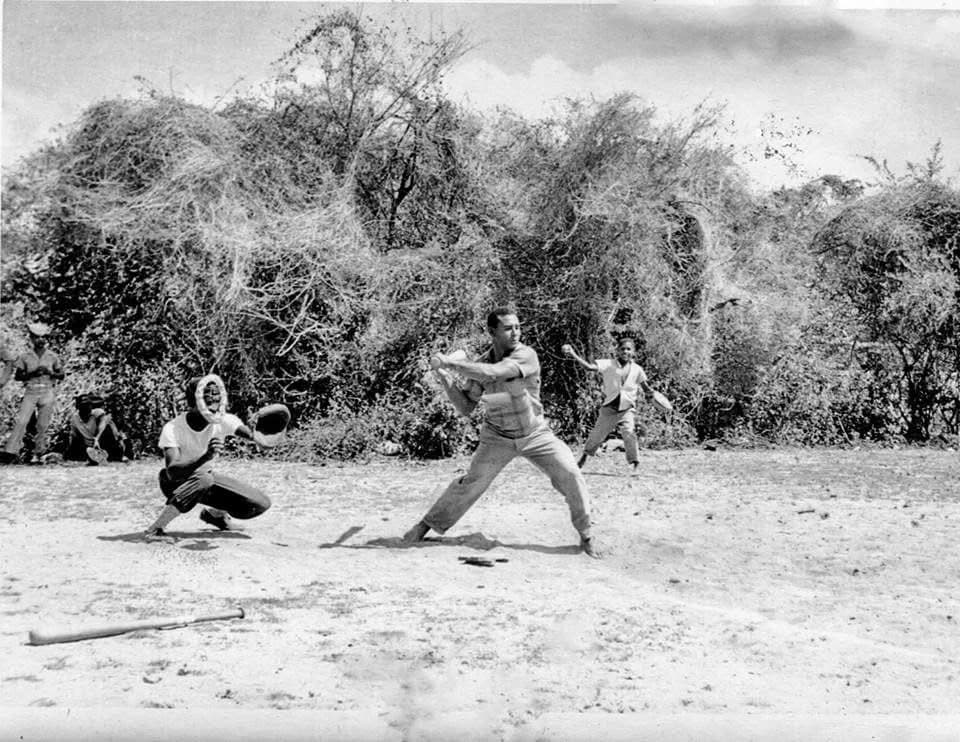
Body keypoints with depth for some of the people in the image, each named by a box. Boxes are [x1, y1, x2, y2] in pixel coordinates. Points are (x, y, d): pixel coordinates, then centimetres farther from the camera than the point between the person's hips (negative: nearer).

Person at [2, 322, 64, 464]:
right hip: (30, 392, -1)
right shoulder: (24, 357, 7)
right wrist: (32, 373, -12)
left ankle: (38, 453, 7)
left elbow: (61, 375, 10)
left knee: (43, 425, -1)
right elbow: (17, 376, 3)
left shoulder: (52, 357, 9)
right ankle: (10, 451, -19)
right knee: (21, 420, -14)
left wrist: (49, 372, -10)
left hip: (47, 392, 1)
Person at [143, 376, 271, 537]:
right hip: (175, 483, -5)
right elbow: (172, 471, -42)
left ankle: (213, 514, 22)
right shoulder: (172, 429, -29)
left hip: (206, 478, 5)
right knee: (203, 479, -41)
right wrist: (205, 456, -59)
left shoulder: (223, 420, -18)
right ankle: (155, 528, -23)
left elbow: (251, 435, -34)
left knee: (261, 504, -8)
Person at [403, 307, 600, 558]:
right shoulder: (481, 364, -10)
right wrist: (444, 377, -19)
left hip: (535, 434, -2)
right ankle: (427, 524, 16)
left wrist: (449, 362, -35)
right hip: (498, 437, 2)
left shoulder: (526, 355, -24)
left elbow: (491, 373, -40)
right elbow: (466, 408, -7)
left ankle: (586, 536, 3)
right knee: (472, 482, -2)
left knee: (571, 476, -14)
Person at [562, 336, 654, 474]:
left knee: (629, 433, -21)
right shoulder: (608, 364, -8)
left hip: (627, 409, 0)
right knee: (597, 433, 8)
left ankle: (636, 465, -9)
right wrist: (573, 355, -32)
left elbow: (645, 387, 12)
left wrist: (650, 393, -11)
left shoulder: (637, 370, -1)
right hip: (609, 407, 0)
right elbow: (589, 366, -20)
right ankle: (584, 457, 35)